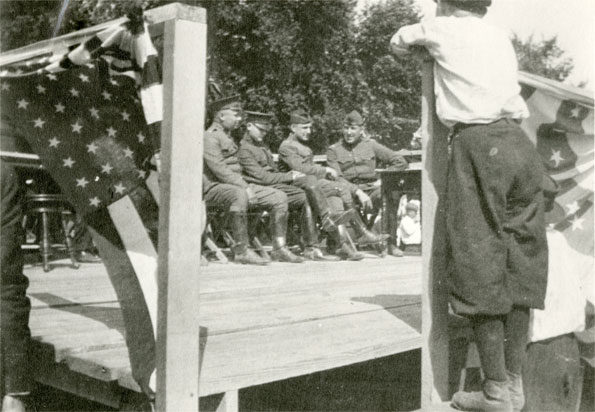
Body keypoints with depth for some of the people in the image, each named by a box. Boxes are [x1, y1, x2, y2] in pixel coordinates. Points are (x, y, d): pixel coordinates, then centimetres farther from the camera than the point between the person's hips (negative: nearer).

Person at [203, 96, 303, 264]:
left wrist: (246, 186, 7)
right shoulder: (210, 136, -9)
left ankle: (279, 248, -1)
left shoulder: (227, 136, 23)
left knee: (279, 197, -1)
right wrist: (244, 187, -21)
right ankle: (242, 251, -36)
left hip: (238, 186, 10)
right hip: (215, 187, -9)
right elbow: (219, 170, -19)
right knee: (239, 196, -42)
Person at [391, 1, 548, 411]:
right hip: (519, 142, 6)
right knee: (521, 261, 6)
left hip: (479, 145, -5)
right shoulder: (501, 37, 20)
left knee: (481, 262, -3)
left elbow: (398, 42, 25)